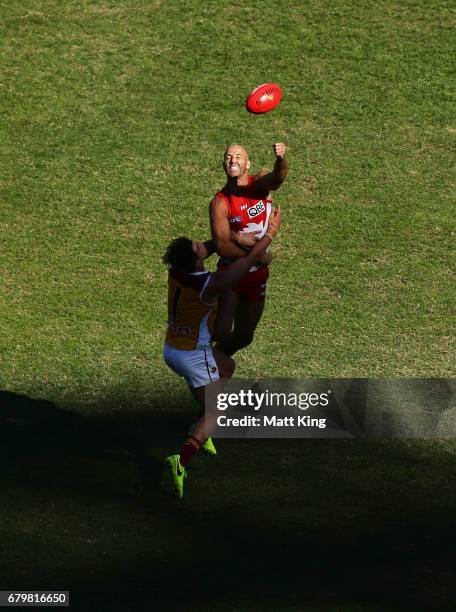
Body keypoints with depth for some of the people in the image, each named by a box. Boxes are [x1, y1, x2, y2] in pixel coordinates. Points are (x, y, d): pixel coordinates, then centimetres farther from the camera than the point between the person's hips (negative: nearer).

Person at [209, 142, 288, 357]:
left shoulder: (260, 184, -8)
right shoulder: (220, 203, -14)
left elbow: (278, 177, -32)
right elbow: (222, 246, -18)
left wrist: (281, 159, -55)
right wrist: (260, 257, -16)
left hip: (258, 275, 4)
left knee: (244, 337, 16)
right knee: (221, 333, -14)